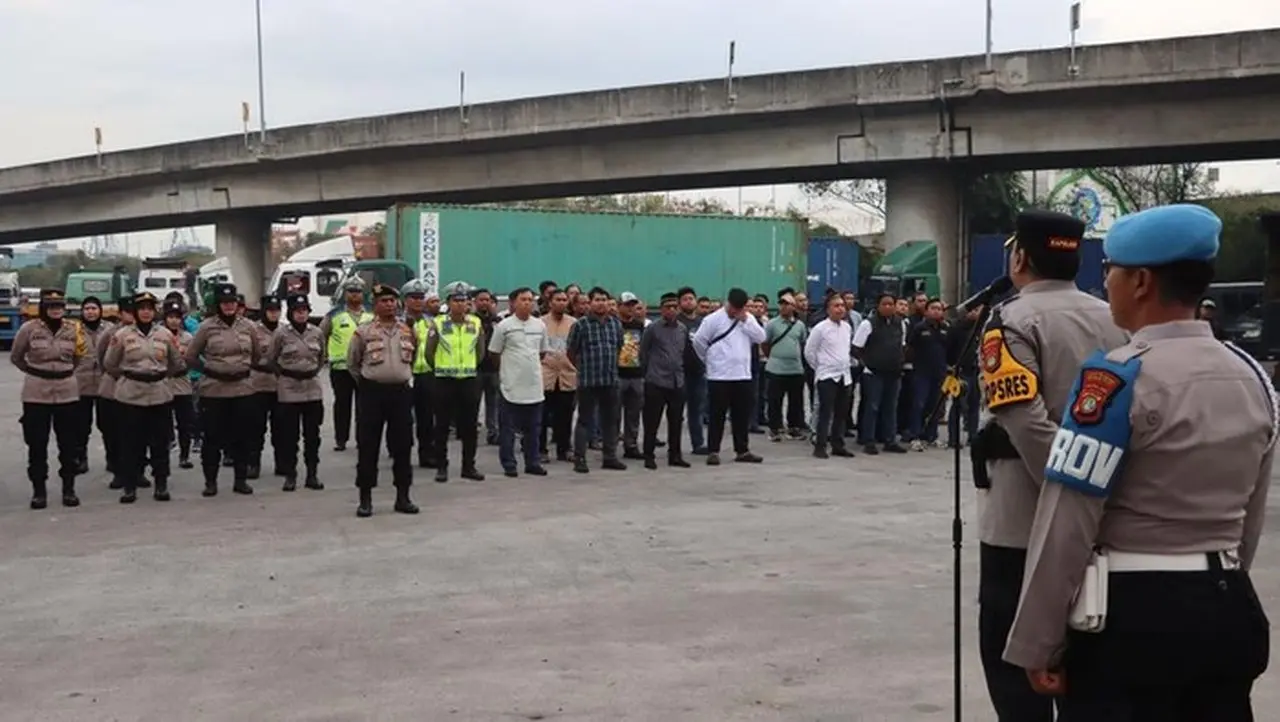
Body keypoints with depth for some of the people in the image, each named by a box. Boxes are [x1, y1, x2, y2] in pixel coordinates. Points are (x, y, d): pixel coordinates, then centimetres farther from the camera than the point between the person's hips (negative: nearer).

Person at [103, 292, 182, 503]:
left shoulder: (165, 334, 4)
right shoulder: (122, 335, 0)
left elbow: (177, 364, 15)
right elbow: (109, 364, 9)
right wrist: (126, 377, 13)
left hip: (160, 394, 1)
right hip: (130, 395, -1)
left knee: (160, 441, 4)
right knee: (131, 442, 1)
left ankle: (161, 486, 13)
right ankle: (130, 487, 9)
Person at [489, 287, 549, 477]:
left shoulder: (540, 325, 6)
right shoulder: (504, 326, -6)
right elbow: (494, 353, 2)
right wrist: (507, 368, 9)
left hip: (534, 384, 4)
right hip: (511, 384, -4)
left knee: (534, 427, 9)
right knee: (508, 428, 1)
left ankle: (533, 462, 17)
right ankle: (508, 464, 8)